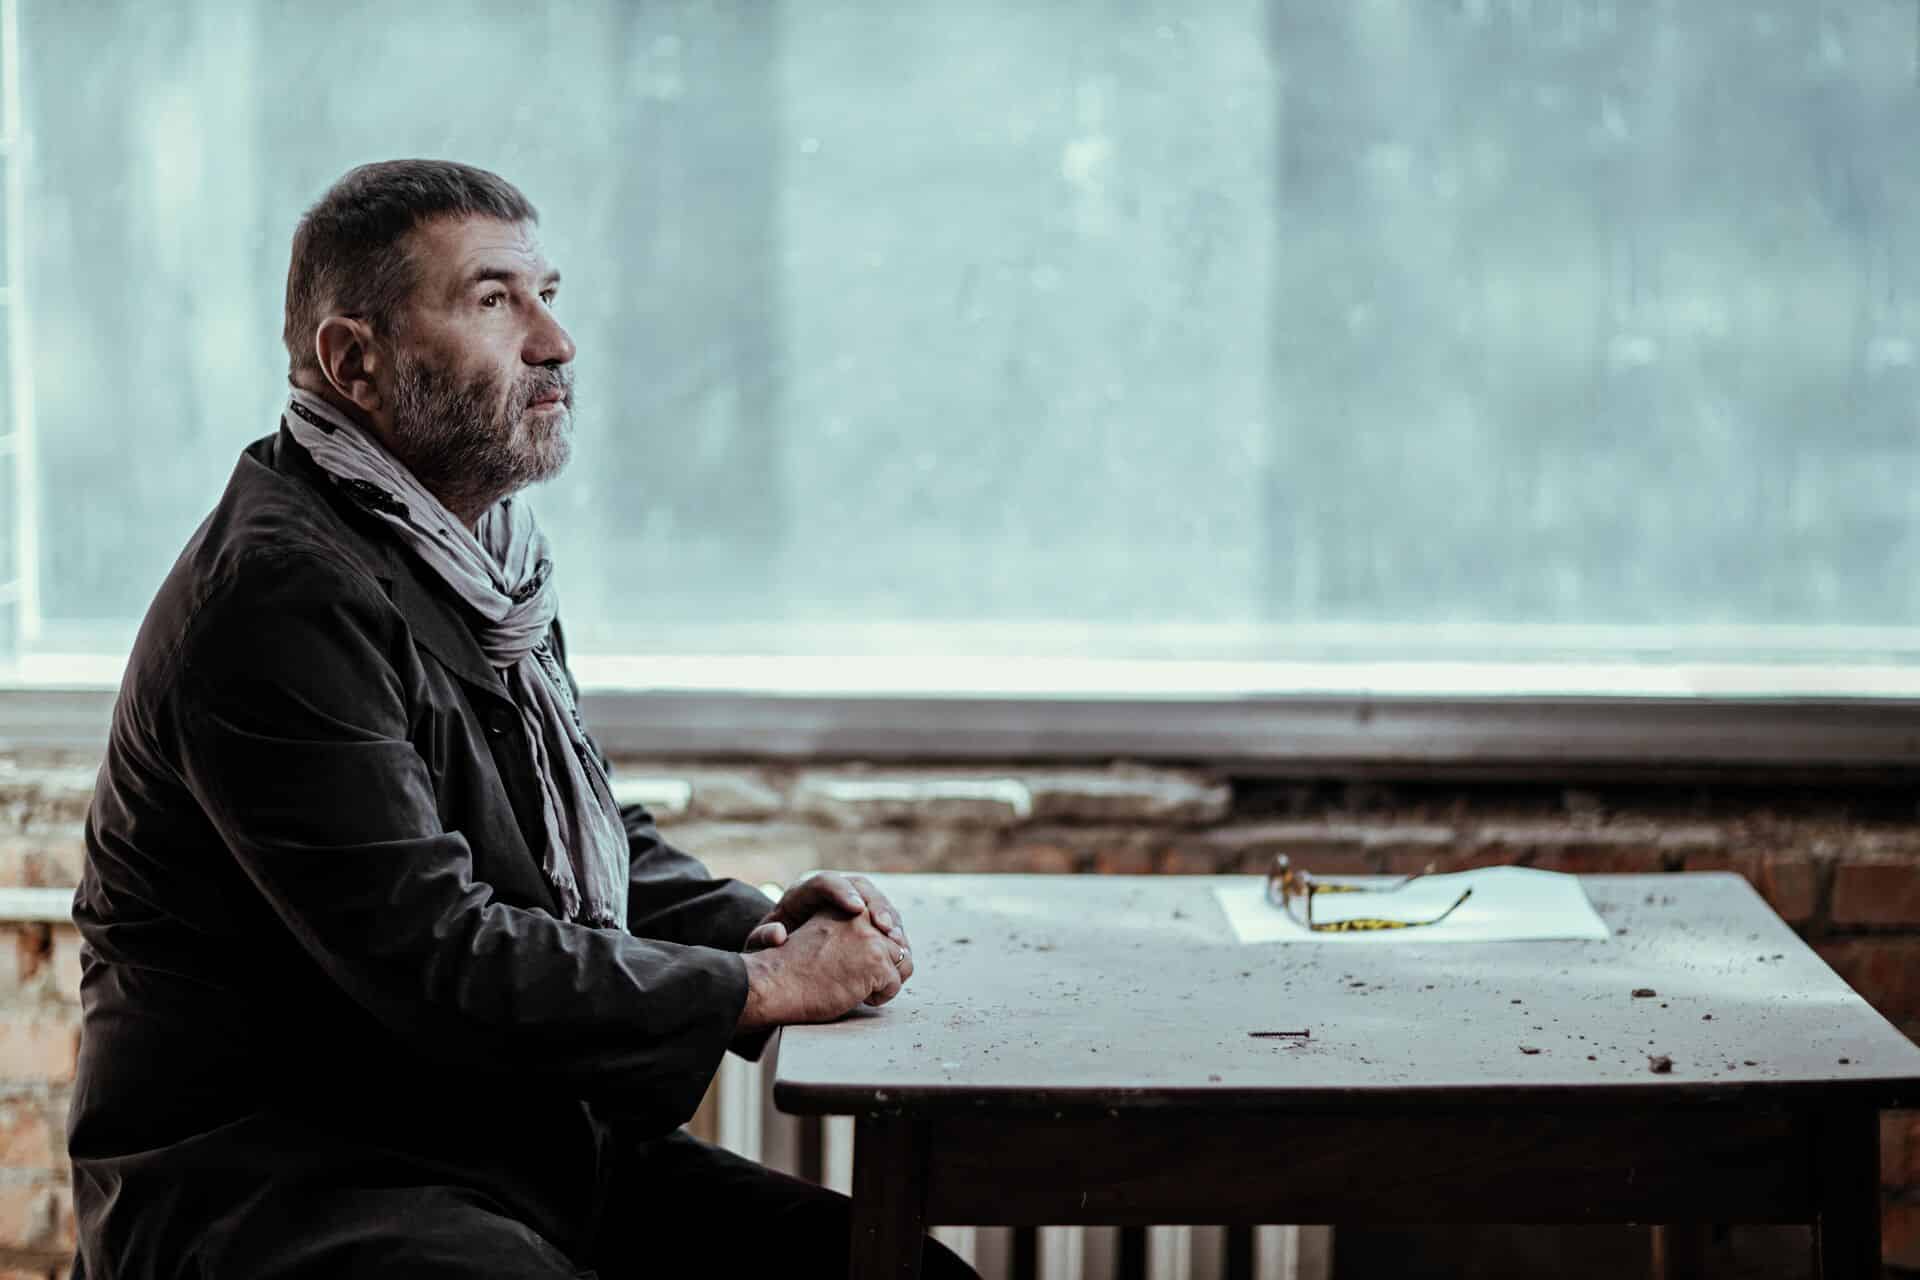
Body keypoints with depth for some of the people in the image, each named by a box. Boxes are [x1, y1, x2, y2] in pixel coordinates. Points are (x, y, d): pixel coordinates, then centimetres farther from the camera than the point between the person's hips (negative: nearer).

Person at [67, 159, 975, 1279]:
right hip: (283, 1178, -9)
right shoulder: (275, 599, -17)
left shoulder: (490, 563, 15)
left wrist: (757, 925, 4)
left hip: (531, 1144, 9)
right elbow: (436, 963, -23)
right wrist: (766, 986, -15)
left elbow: (606, 844, 26)